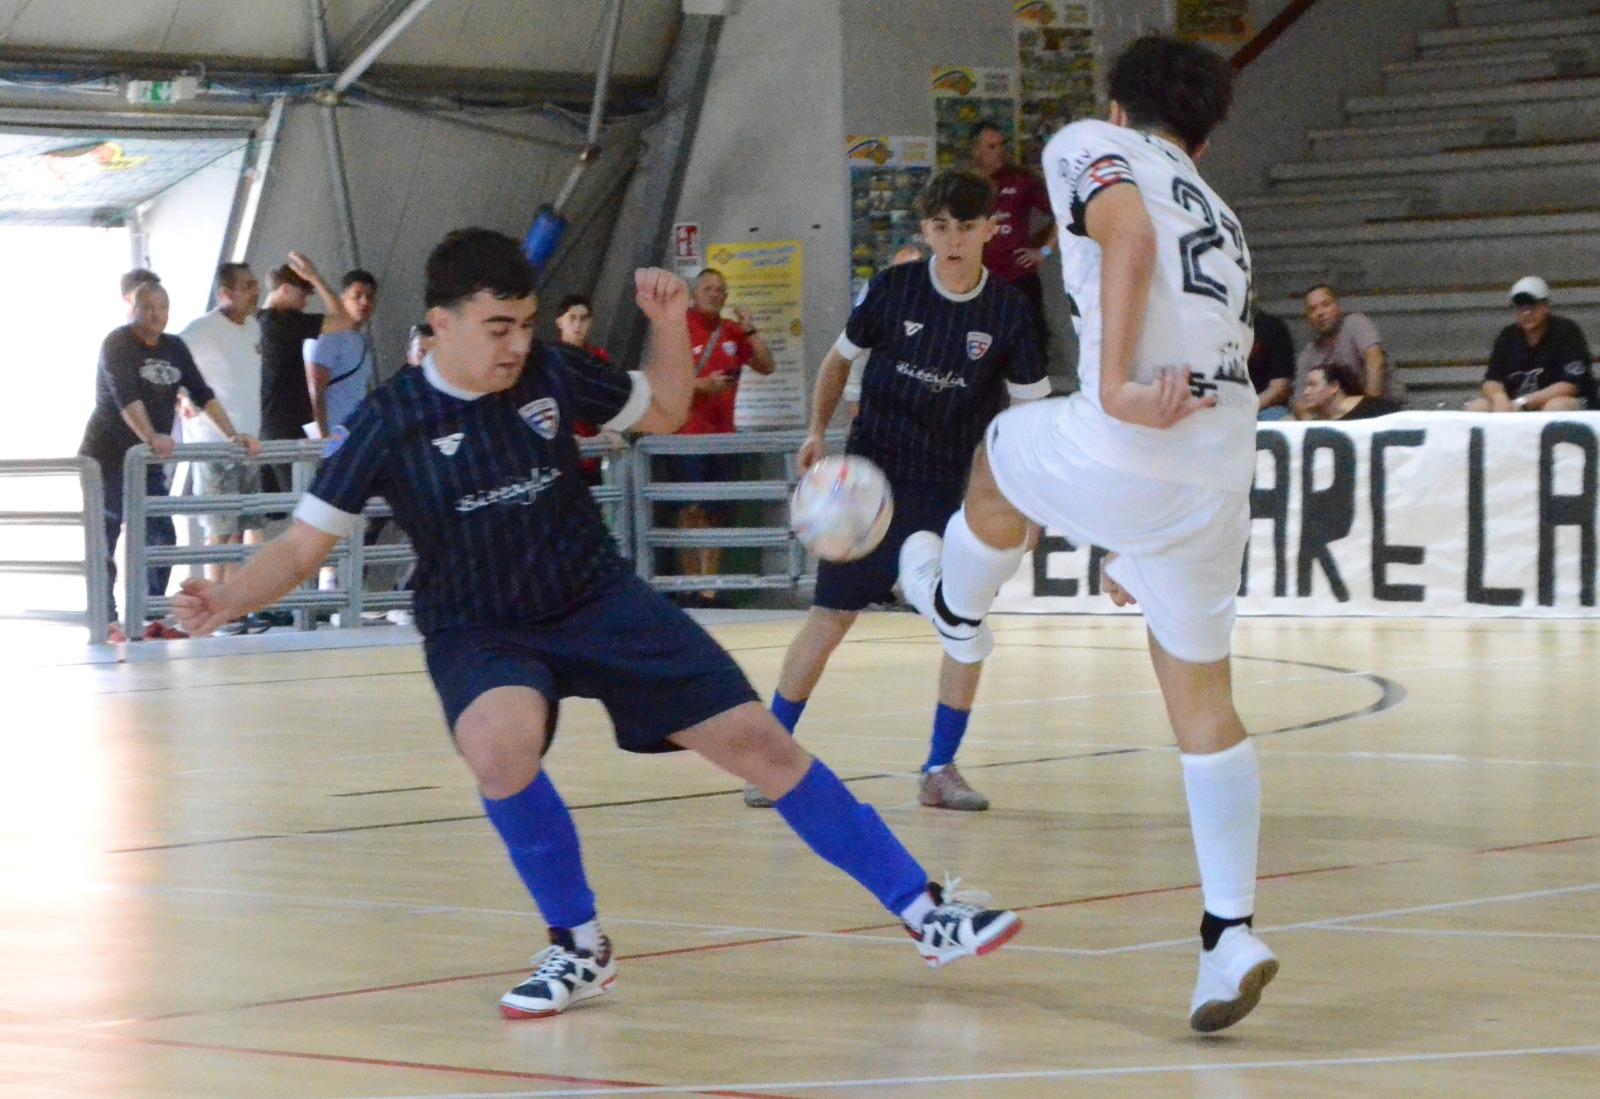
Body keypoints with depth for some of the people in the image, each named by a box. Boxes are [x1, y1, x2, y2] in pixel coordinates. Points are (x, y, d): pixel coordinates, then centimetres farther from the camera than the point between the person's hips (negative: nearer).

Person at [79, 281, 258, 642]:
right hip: (108, 459, -7)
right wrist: (152, 438, -40)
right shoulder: (118, 344, -12)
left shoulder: (174, 348, 9)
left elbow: (203, 395, 7)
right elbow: (126, 396, -26)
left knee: (161, 539, 1)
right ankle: (107, 622, -3)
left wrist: (232, 436, -5)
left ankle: (152, 619, 8)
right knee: (104, 542, -5)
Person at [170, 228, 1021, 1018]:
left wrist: (670, 325, -8)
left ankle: (921, 909, 7)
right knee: (498, 742, -36)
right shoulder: (389, 423, -13)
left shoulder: (550, 373, -6)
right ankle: (577, 948, -13)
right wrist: (226, 599, -27)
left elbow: (664, 412, 11)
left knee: (755, 741, -5)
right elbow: (304, 543, -9)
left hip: (602, 602, 3)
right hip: (477, 631, -2)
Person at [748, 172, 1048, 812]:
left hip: (955, 488, 1)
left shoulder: (1008, 311, -6)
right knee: (831, 617, -1)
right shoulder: (894, 288, -7)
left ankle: (940, 769, 3)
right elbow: (840, 358, 9)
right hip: (873, 474, -1)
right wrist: (817, 432, -3)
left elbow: (1032, 406, 1)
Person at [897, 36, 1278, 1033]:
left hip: (1124, 449, -6)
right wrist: (1143, 549, 41)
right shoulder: (1222, 220, 30)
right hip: (1222, 477, 6)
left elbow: (1129, 230, -15)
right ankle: (1232, 931, 5)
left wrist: (1117, 384, -21)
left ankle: (956, 607, 57)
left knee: (1003, 457, 29)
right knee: (1203, 700, 14)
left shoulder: (1090, 147, 9)